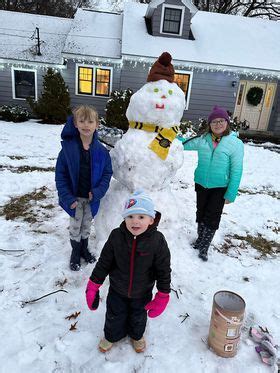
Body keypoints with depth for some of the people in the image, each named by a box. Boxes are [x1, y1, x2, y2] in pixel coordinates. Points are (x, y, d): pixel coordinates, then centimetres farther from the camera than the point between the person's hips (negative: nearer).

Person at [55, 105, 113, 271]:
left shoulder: (102, 151, -11)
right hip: (74, 197, -1)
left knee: (87, 225, 20)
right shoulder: (68, 147, -15)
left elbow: (107, 173, -4)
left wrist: (98, 192, -17)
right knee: (75, 226, 14)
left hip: (92, 197, 2)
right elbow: (60, 174, -11)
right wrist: (68, 198, -16)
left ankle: (84, 249, 44)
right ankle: (75, 252, 37)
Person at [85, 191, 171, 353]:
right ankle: (112, 335, 57)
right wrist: (93, 286, -8)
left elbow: (164, 270, -15)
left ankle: (137, 335, 59)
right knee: (115, 315, 24)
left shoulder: (157, 241, -27)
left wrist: (163, 296, -10)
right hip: (117, 290, 1)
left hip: (142, 293, 0)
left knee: (138, 317, 27)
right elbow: (104, 262, -11)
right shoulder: (116, 236, -23)